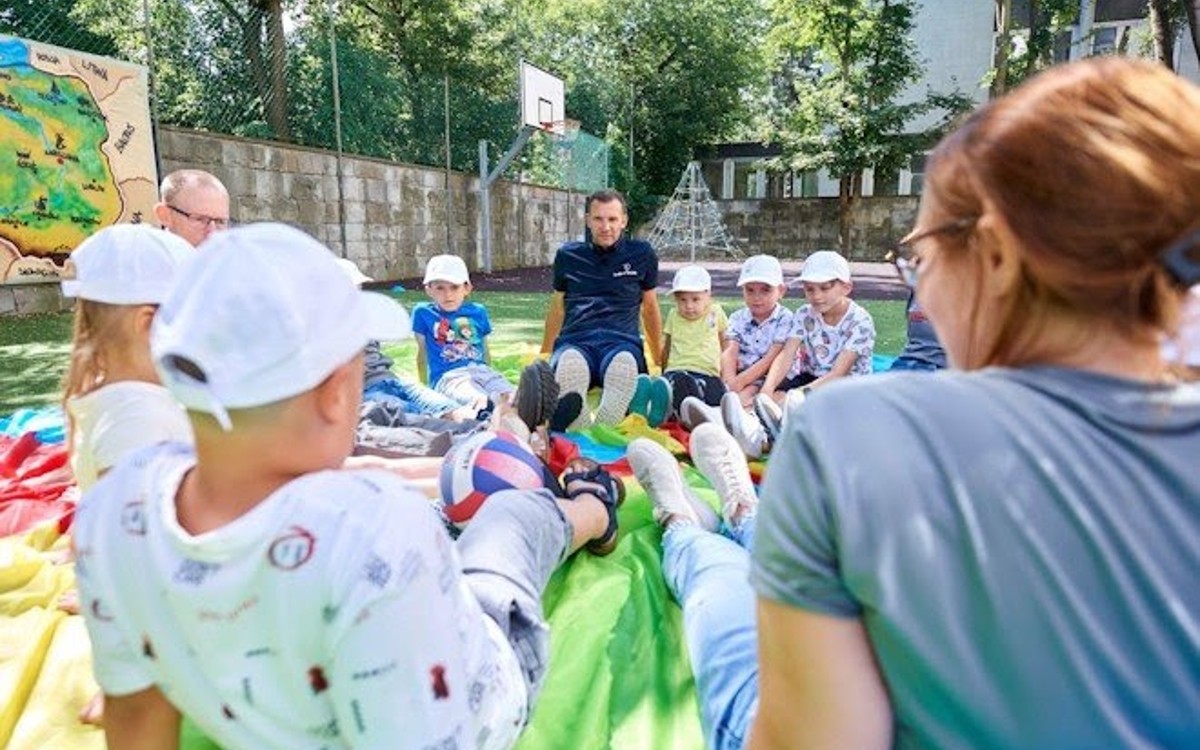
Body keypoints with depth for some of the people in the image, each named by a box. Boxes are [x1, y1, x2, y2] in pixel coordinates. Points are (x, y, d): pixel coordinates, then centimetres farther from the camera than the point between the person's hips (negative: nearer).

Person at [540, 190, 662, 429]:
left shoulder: (642, 255, 13)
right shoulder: (568, 256, 15)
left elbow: (649, 306, 24)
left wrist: (659, 359, 31)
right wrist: (544, 354, 36)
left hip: (622, 342, 0)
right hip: (575, 342, 1)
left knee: (624, 364, -41)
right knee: (569, 363, -40)